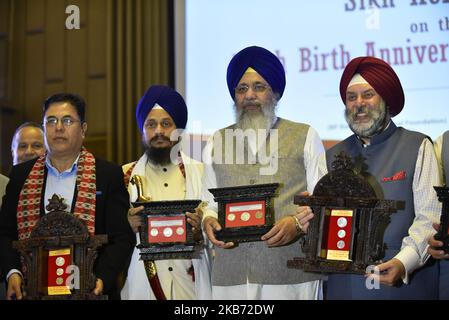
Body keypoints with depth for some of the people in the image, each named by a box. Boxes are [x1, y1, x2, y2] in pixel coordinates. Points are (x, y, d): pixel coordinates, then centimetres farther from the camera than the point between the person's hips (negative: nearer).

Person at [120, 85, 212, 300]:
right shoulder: (125, 177, 7)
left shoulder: (202, 174, 6)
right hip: (141, 285, 0)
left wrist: (201, 230, -15)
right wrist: (127, 227, -12)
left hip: (190, 284, 0)